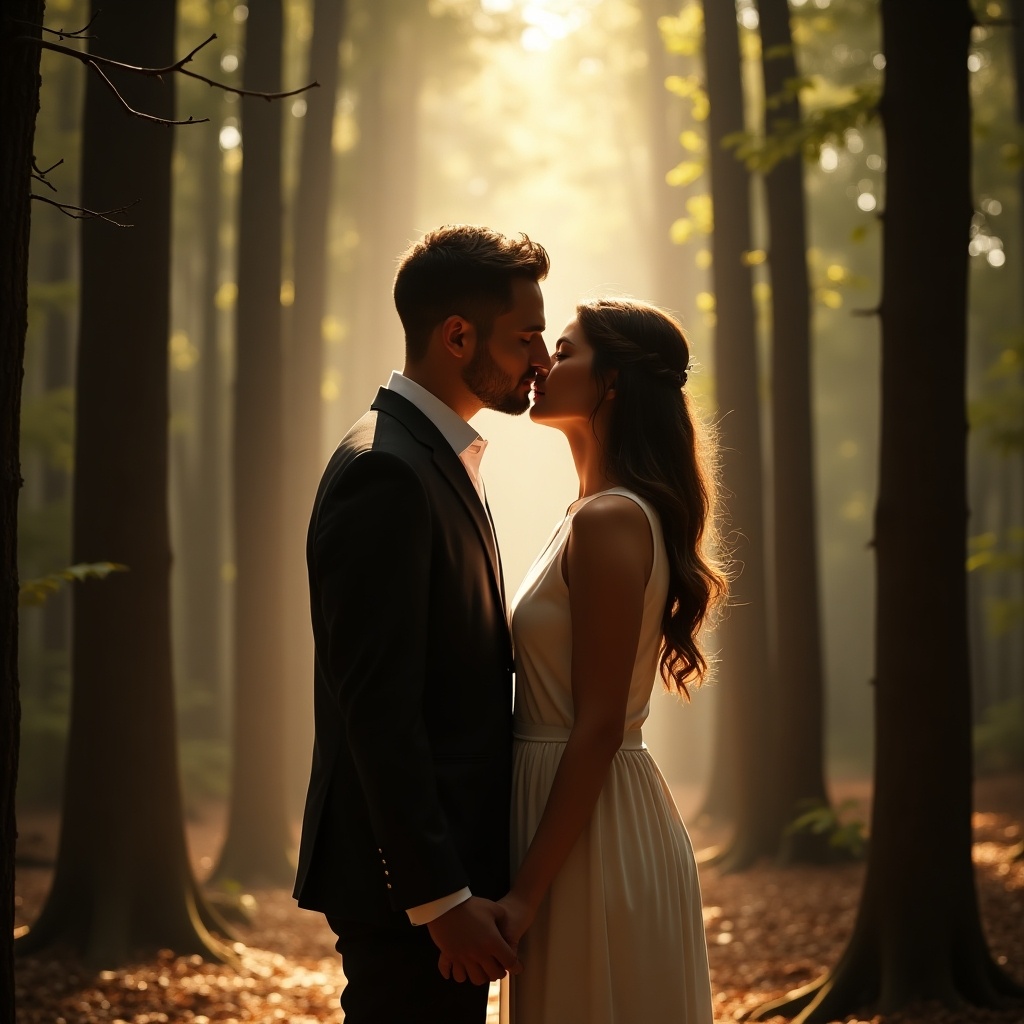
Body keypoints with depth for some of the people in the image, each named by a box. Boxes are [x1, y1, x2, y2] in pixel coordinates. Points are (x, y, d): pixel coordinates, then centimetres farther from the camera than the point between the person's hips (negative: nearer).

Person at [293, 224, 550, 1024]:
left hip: (446, 861, 10)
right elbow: (376, 709, -22)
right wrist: (441, 897, -22)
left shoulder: (440, 461, 15)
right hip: (408, 887, -10)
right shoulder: (386, 473, -17)